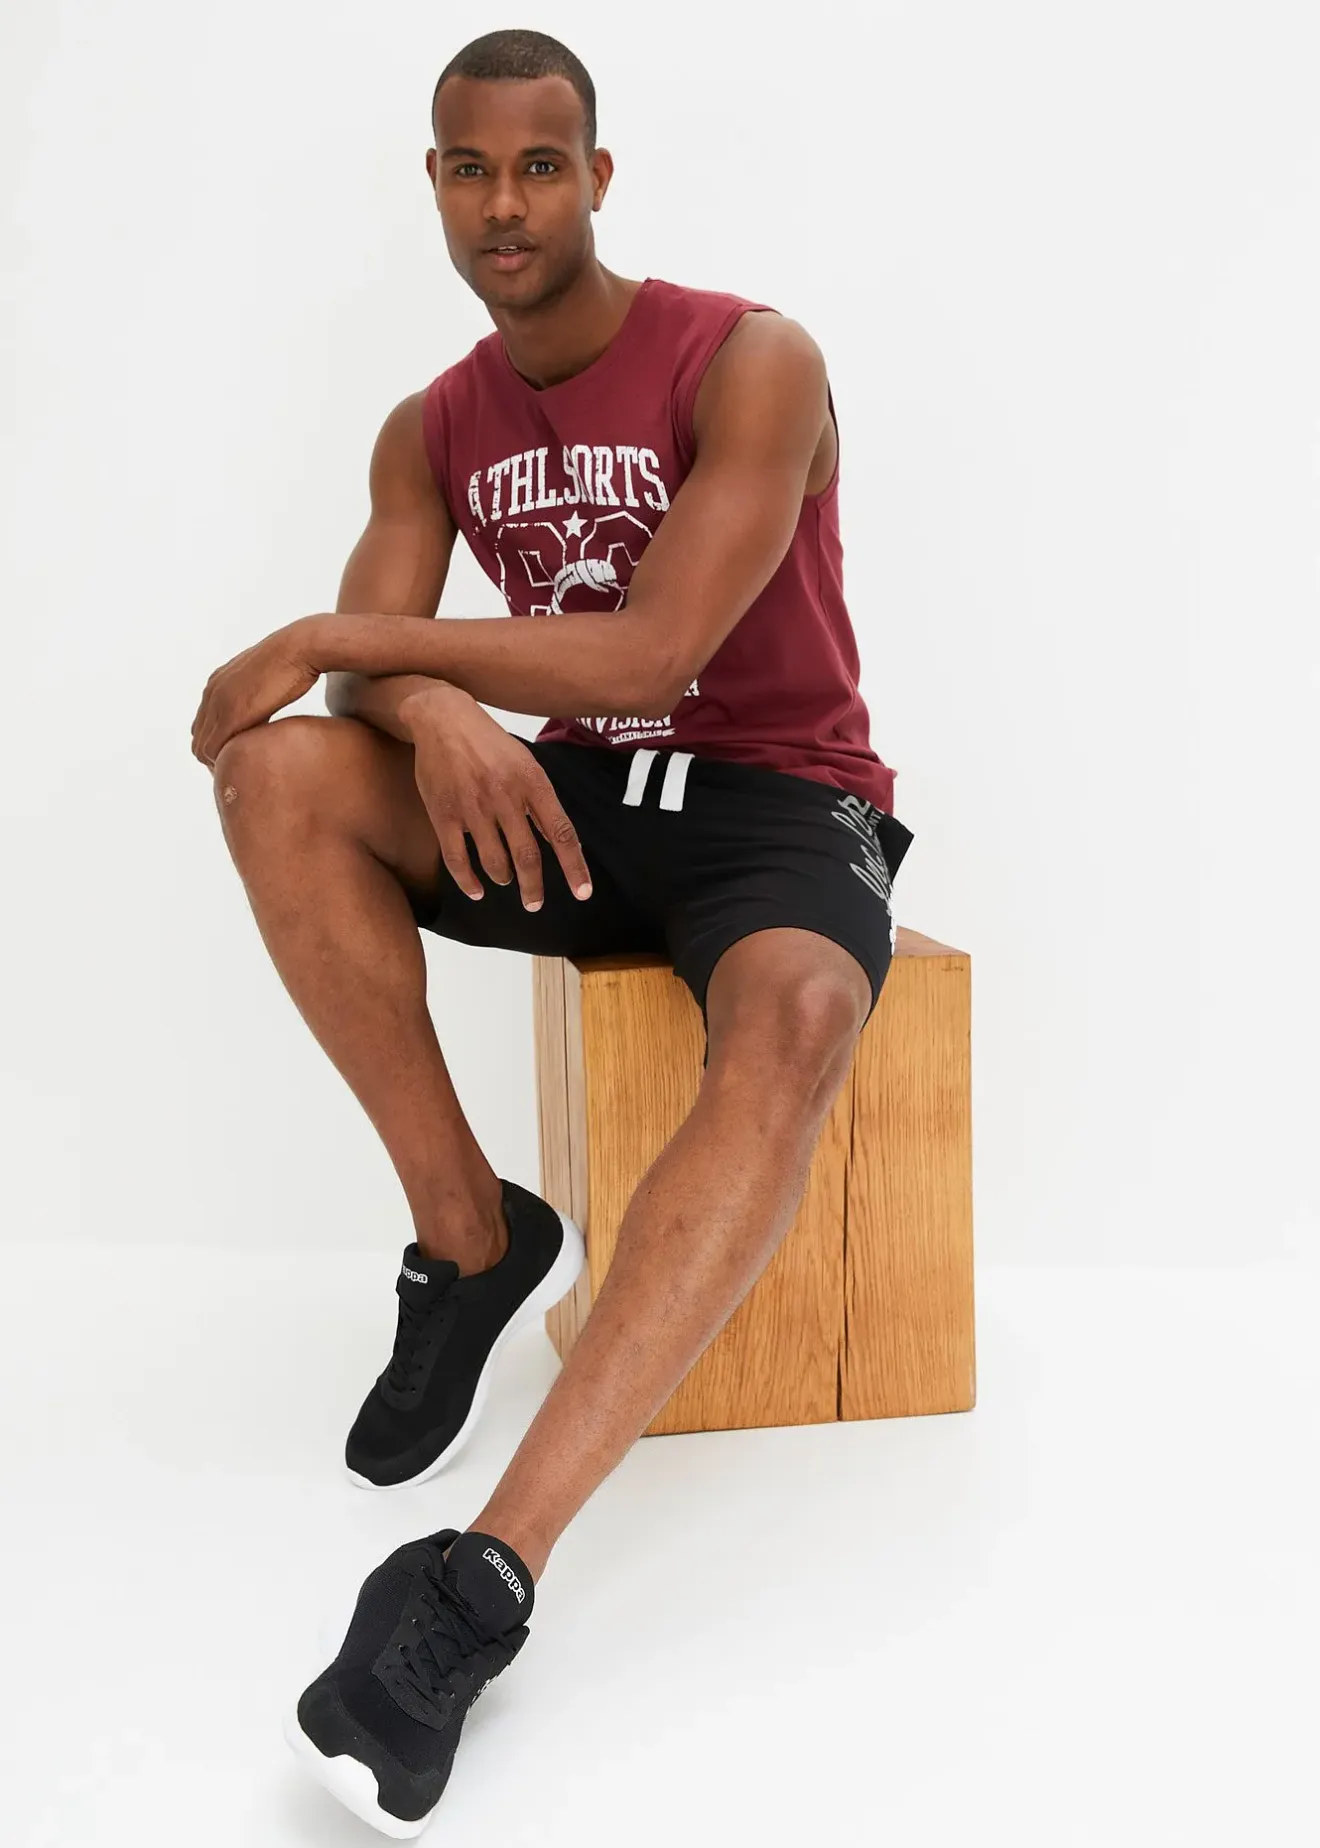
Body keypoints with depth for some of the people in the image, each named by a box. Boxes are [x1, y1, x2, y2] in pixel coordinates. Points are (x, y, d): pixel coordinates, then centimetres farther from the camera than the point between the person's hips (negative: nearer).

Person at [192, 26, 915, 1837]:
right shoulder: (433, 432, 8)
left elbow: (649, 653, -21)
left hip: (781, 805, -4)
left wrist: (330, 635, -19)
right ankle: (473, 1236, -13)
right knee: (277, 769, -20)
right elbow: (369, 661, -2)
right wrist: (434, 708, -29)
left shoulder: (750, 363, -10)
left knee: (792, 1029, -39)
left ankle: (487, 1571, -46)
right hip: (566, 800, 5)